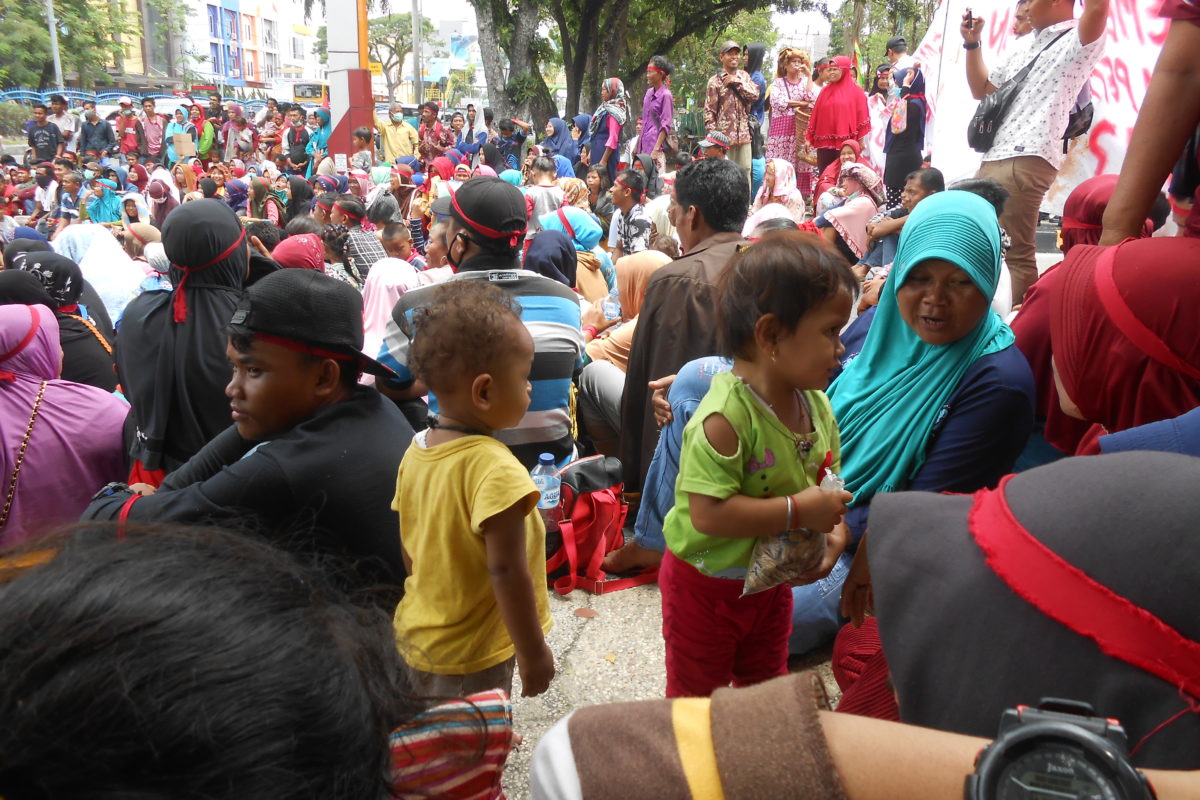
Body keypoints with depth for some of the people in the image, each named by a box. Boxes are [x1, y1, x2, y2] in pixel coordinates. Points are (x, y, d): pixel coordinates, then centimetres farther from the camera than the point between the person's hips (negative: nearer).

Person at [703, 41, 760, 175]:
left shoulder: (744, 75, 13)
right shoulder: (715, 81, -3)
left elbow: (755, 95, 0)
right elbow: (709, 111, -6)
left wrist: (737, 81, -7)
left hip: (744, 134, 5)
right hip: (725, 135, -5)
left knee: (745, 171, 8)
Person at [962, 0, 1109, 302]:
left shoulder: (1078, 40, -3)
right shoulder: (1023, 46, 24)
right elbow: (981, 90, 30)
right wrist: (972, 43, 20)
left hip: (1026, 160, -9)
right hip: (994, 158, 9)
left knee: (1015, 253, -11)